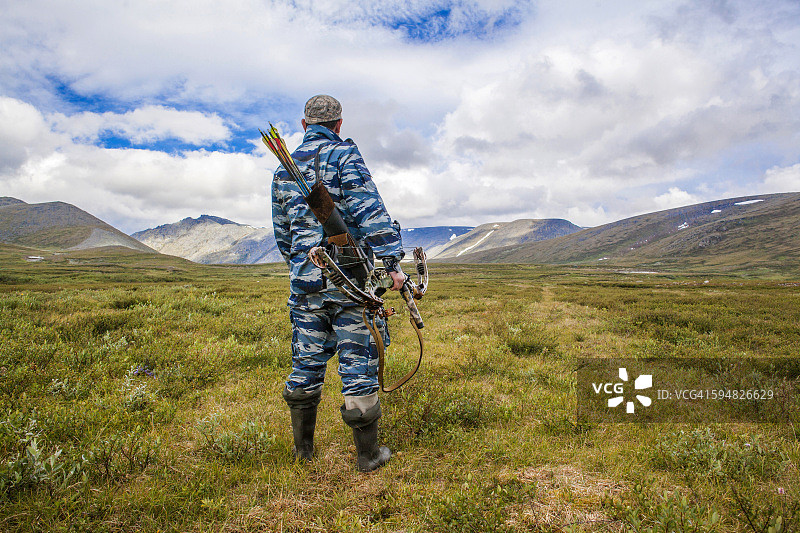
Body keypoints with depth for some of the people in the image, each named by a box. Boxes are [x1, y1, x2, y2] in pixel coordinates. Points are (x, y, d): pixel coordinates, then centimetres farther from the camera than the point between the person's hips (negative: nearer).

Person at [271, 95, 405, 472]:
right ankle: (368, 454, 14)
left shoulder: (283, 171, 15)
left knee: (307, 362, 15)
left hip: (304, 281, 6)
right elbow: (369, 211, -15)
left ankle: (303, 448, 28)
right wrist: (391, 261, -16)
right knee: (358, 362, 2)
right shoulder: (344, 156, -3)